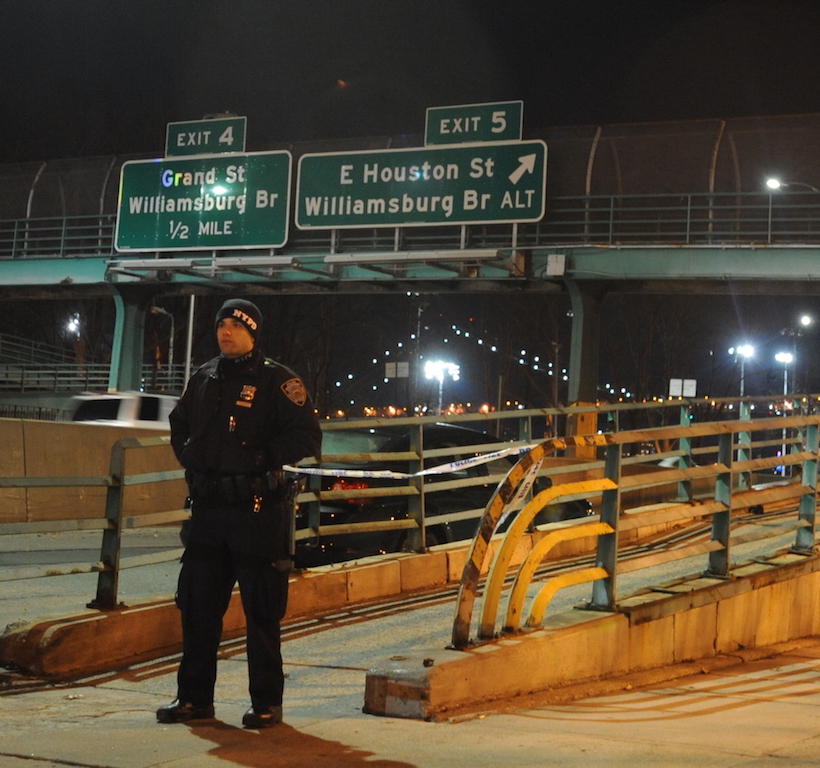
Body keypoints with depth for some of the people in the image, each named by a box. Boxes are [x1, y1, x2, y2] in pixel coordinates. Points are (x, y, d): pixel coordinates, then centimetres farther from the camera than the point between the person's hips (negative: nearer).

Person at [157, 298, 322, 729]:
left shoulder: (275, 380, -5)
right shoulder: (204, 379, 13)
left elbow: (306, 437, -10)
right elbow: (179, 424, 29)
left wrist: (261, 458, -15)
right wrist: (189, 457, 11)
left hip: (258, 511, -6)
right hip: (208, 507, 6)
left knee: (261, 610, 0)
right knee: (197, 604, 9)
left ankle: (266, 702, 9)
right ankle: (194, 697, 20)